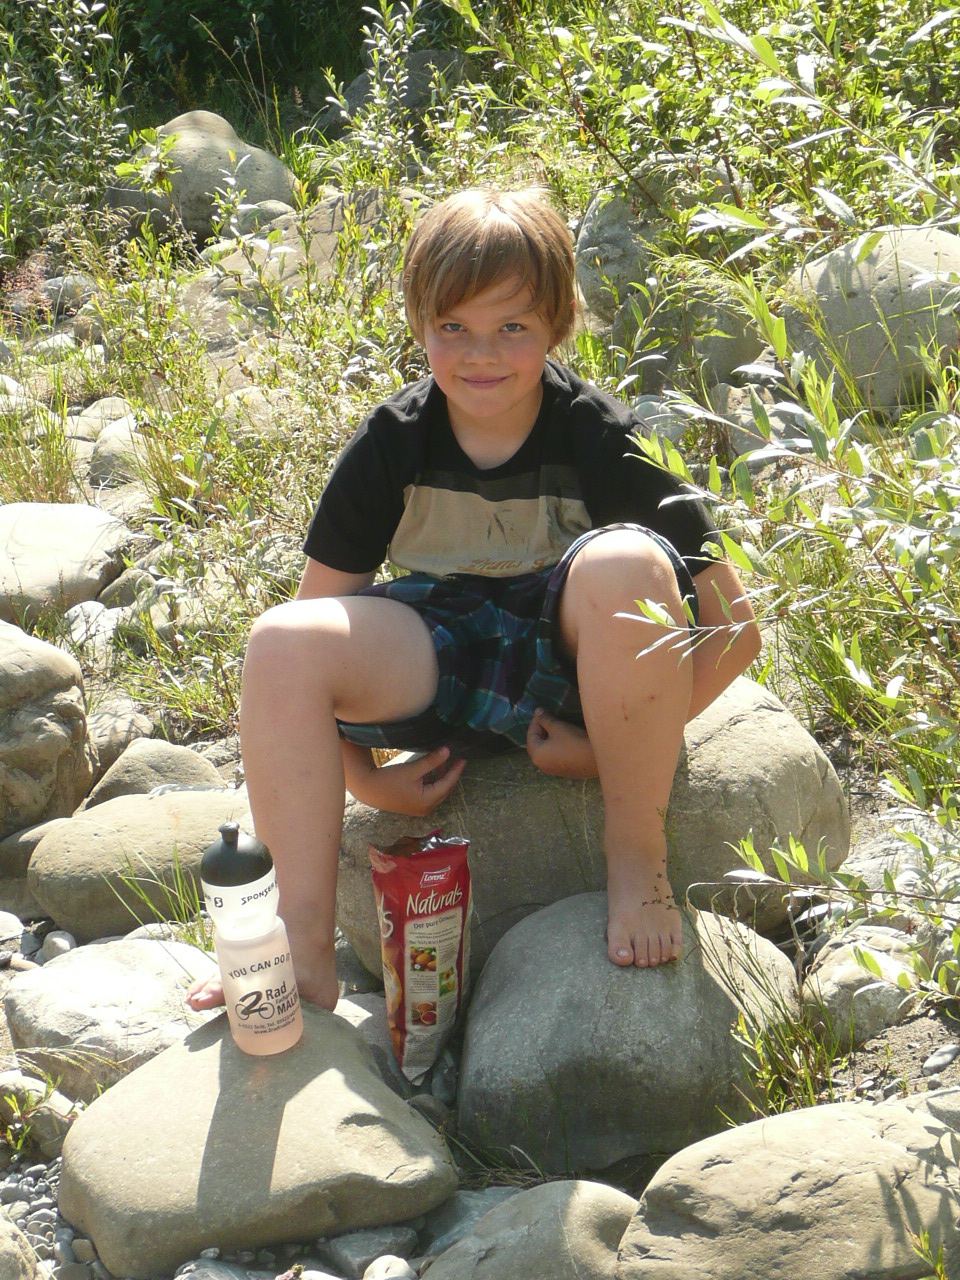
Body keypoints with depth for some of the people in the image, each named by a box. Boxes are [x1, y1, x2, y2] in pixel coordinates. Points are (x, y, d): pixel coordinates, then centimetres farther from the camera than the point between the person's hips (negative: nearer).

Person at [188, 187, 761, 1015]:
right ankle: (307, 955, -17)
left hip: (581, 666, -3)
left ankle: (639, 855, -18)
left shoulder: (601, 441, -17)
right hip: (451, 661, 4)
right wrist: (360, 778, -8)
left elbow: (736, 630, -15)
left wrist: (609, 748, -19)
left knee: (621, 563, -36)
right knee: (284, 639, -22)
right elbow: (320, 618, 0)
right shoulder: (393, 445, -7)